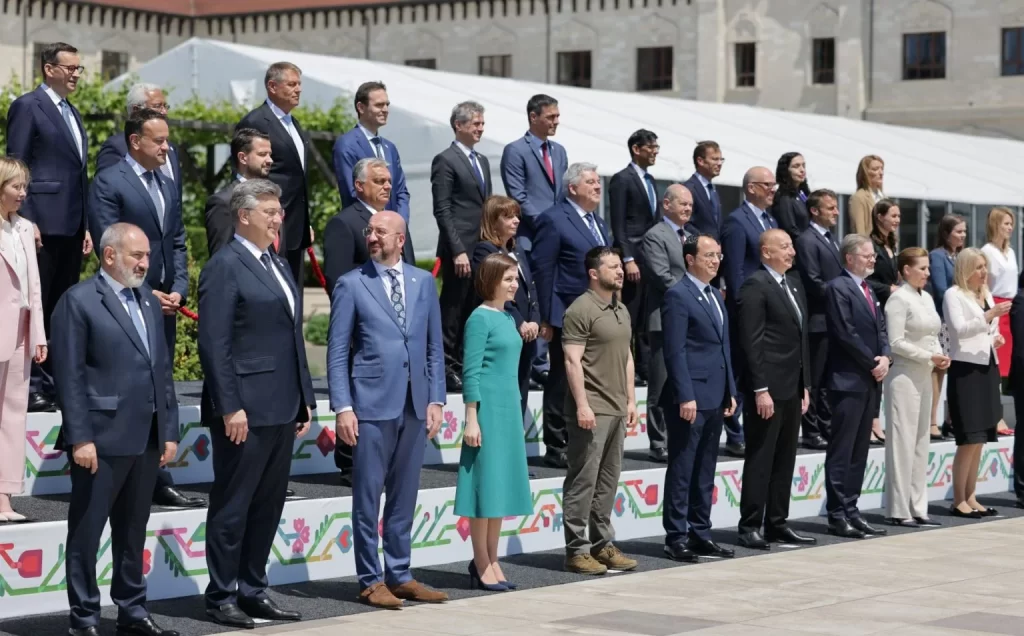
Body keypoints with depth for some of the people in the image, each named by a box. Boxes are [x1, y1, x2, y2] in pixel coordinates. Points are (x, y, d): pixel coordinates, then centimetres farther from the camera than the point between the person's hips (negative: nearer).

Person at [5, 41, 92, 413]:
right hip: (44, 224, -8)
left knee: (62, 307, 9)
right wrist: (26, 221, -17)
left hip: (72, 227, 8)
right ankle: (29, 385, -3)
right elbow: (16, 166, -10)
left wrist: (86, 226, 15)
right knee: (36, 303, -6)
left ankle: (54, 380, 15)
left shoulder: (72, 114, 20)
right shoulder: (27, 107, -5)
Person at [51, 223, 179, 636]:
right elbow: (69, 376, -10)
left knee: (133, 532, 14)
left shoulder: (149, 302, 16)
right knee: (86, 532, 1)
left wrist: (169, 431, 12)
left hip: (146, 439, 7)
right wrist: (79, 438, -15)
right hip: (102, 440, -7)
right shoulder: (78, 301, -6)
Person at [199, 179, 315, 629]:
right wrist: (230, 407, -19)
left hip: (282, 408, 8)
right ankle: (221, 597, 9)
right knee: (232, 507, 1)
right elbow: (214, 345, -15)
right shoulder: (225, 267, -9)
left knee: (268, 506, 12)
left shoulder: (278, 265, 17)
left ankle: (253, 591, 21)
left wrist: (305, 399, 16)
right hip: (246, 410, -8)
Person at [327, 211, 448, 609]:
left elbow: (434, 347, 12)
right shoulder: (352, 285, -1)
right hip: (372, 405, -4)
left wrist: (435, 399, 5)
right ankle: (370, 581, 9)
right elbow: (337, 352, -2)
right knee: (368, 497, 1)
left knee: (404, 497, 10)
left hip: (415, 406, 4)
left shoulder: (424, 281, 10)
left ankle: (400, 575, 19)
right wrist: (342, 407, -9)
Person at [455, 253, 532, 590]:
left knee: (502, 485, 10)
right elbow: (471, 372, -13)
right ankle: (482, 566, 2)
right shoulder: (480, 318, -9)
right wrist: (471, 420, -16)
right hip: (488, 408, -8)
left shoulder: (508, 318, 14)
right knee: (485, 484, -4)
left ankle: (491, 562, 18)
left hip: (509, 409, 8)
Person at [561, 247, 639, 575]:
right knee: (583, 480, -4)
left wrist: (631, 399, 16)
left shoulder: (622, 310, 16)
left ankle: (602, 544, 19)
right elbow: (573, 361, -14)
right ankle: (576, 550, 0)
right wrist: (582, 405, -19)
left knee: (608, 480, 12)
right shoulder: (580, 310, -10)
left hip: (617, 409, 8)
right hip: (591, 410, -8)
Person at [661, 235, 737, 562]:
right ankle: (676, 537, 2)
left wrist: (730, 391, 15)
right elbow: (675, 351, -14)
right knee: (682, 470, -3)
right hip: (690, 397, -8)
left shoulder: (715, 296, 17)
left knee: (705, 472, 12)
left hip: (715, 397, 8)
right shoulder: (678, 296, -9)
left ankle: (700, 533, 18)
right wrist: (685, 396, -19)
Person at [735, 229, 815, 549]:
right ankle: (749, 527, 2)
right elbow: (752, 343, -15)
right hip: (768, 388, -8)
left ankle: (777, 523, 19)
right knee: (760, 460, -3)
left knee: (785, 459, 12)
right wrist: (760, 389, -19)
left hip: (792, 388, 8)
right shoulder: (755, 287, -11)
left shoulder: (795, 284, 16)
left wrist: (805, 385, 15)